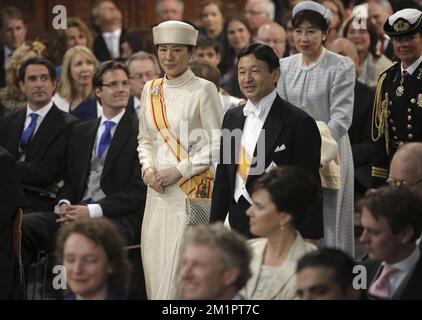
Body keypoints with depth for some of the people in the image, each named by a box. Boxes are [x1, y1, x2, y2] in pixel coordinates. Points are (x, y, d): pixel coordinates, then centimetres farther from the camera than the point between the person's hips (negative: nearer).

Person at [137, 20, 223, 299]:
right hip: (158, 192, 6)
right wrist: (148, 169, 0)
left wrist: (180, 170, -12)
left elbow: (218, 145, -8)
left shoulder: (203, 90, -6)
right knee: (154, 263, 5)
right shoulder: (151, 89, 11)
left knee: (180, 267, -8)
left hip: (192, 190, -6)